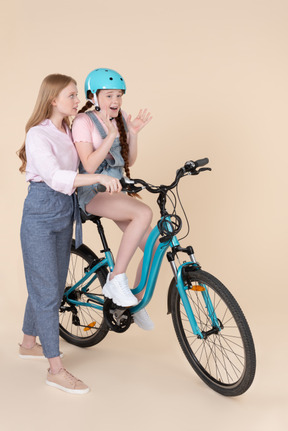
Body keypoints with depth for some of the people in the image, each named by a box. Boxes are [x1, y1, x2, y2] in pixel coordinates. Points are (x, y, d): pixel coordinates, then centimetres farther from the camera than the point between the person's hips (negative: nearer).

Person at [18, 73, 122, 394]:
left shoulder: (68, 132, 10)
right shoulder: (38, 135, -16)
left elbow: (80, 166, 20)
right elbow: (55, 176, -30)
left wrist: (118, 181, 7)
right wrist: (99, 177, -39)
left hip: (64, 214, 9)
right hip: (40, 215, -8)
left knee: (52, 285, 17)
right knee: (47, 290, -3)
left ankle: (28, 343, 37)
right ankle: (56, 370, 5)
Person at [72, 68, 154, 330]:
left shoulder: (121, 119, 10)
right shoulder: (83, 121, -9)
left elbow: (129, 161, 8)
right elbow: (90, 165, -19)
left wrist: (134, 133, -6)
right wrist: (112, 135, -26)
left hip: (117, 191, 7)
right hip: (93, 193, -7)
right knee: (144, 213, -33)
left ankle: (137, 302, 14)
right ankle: (116, 280, -24)